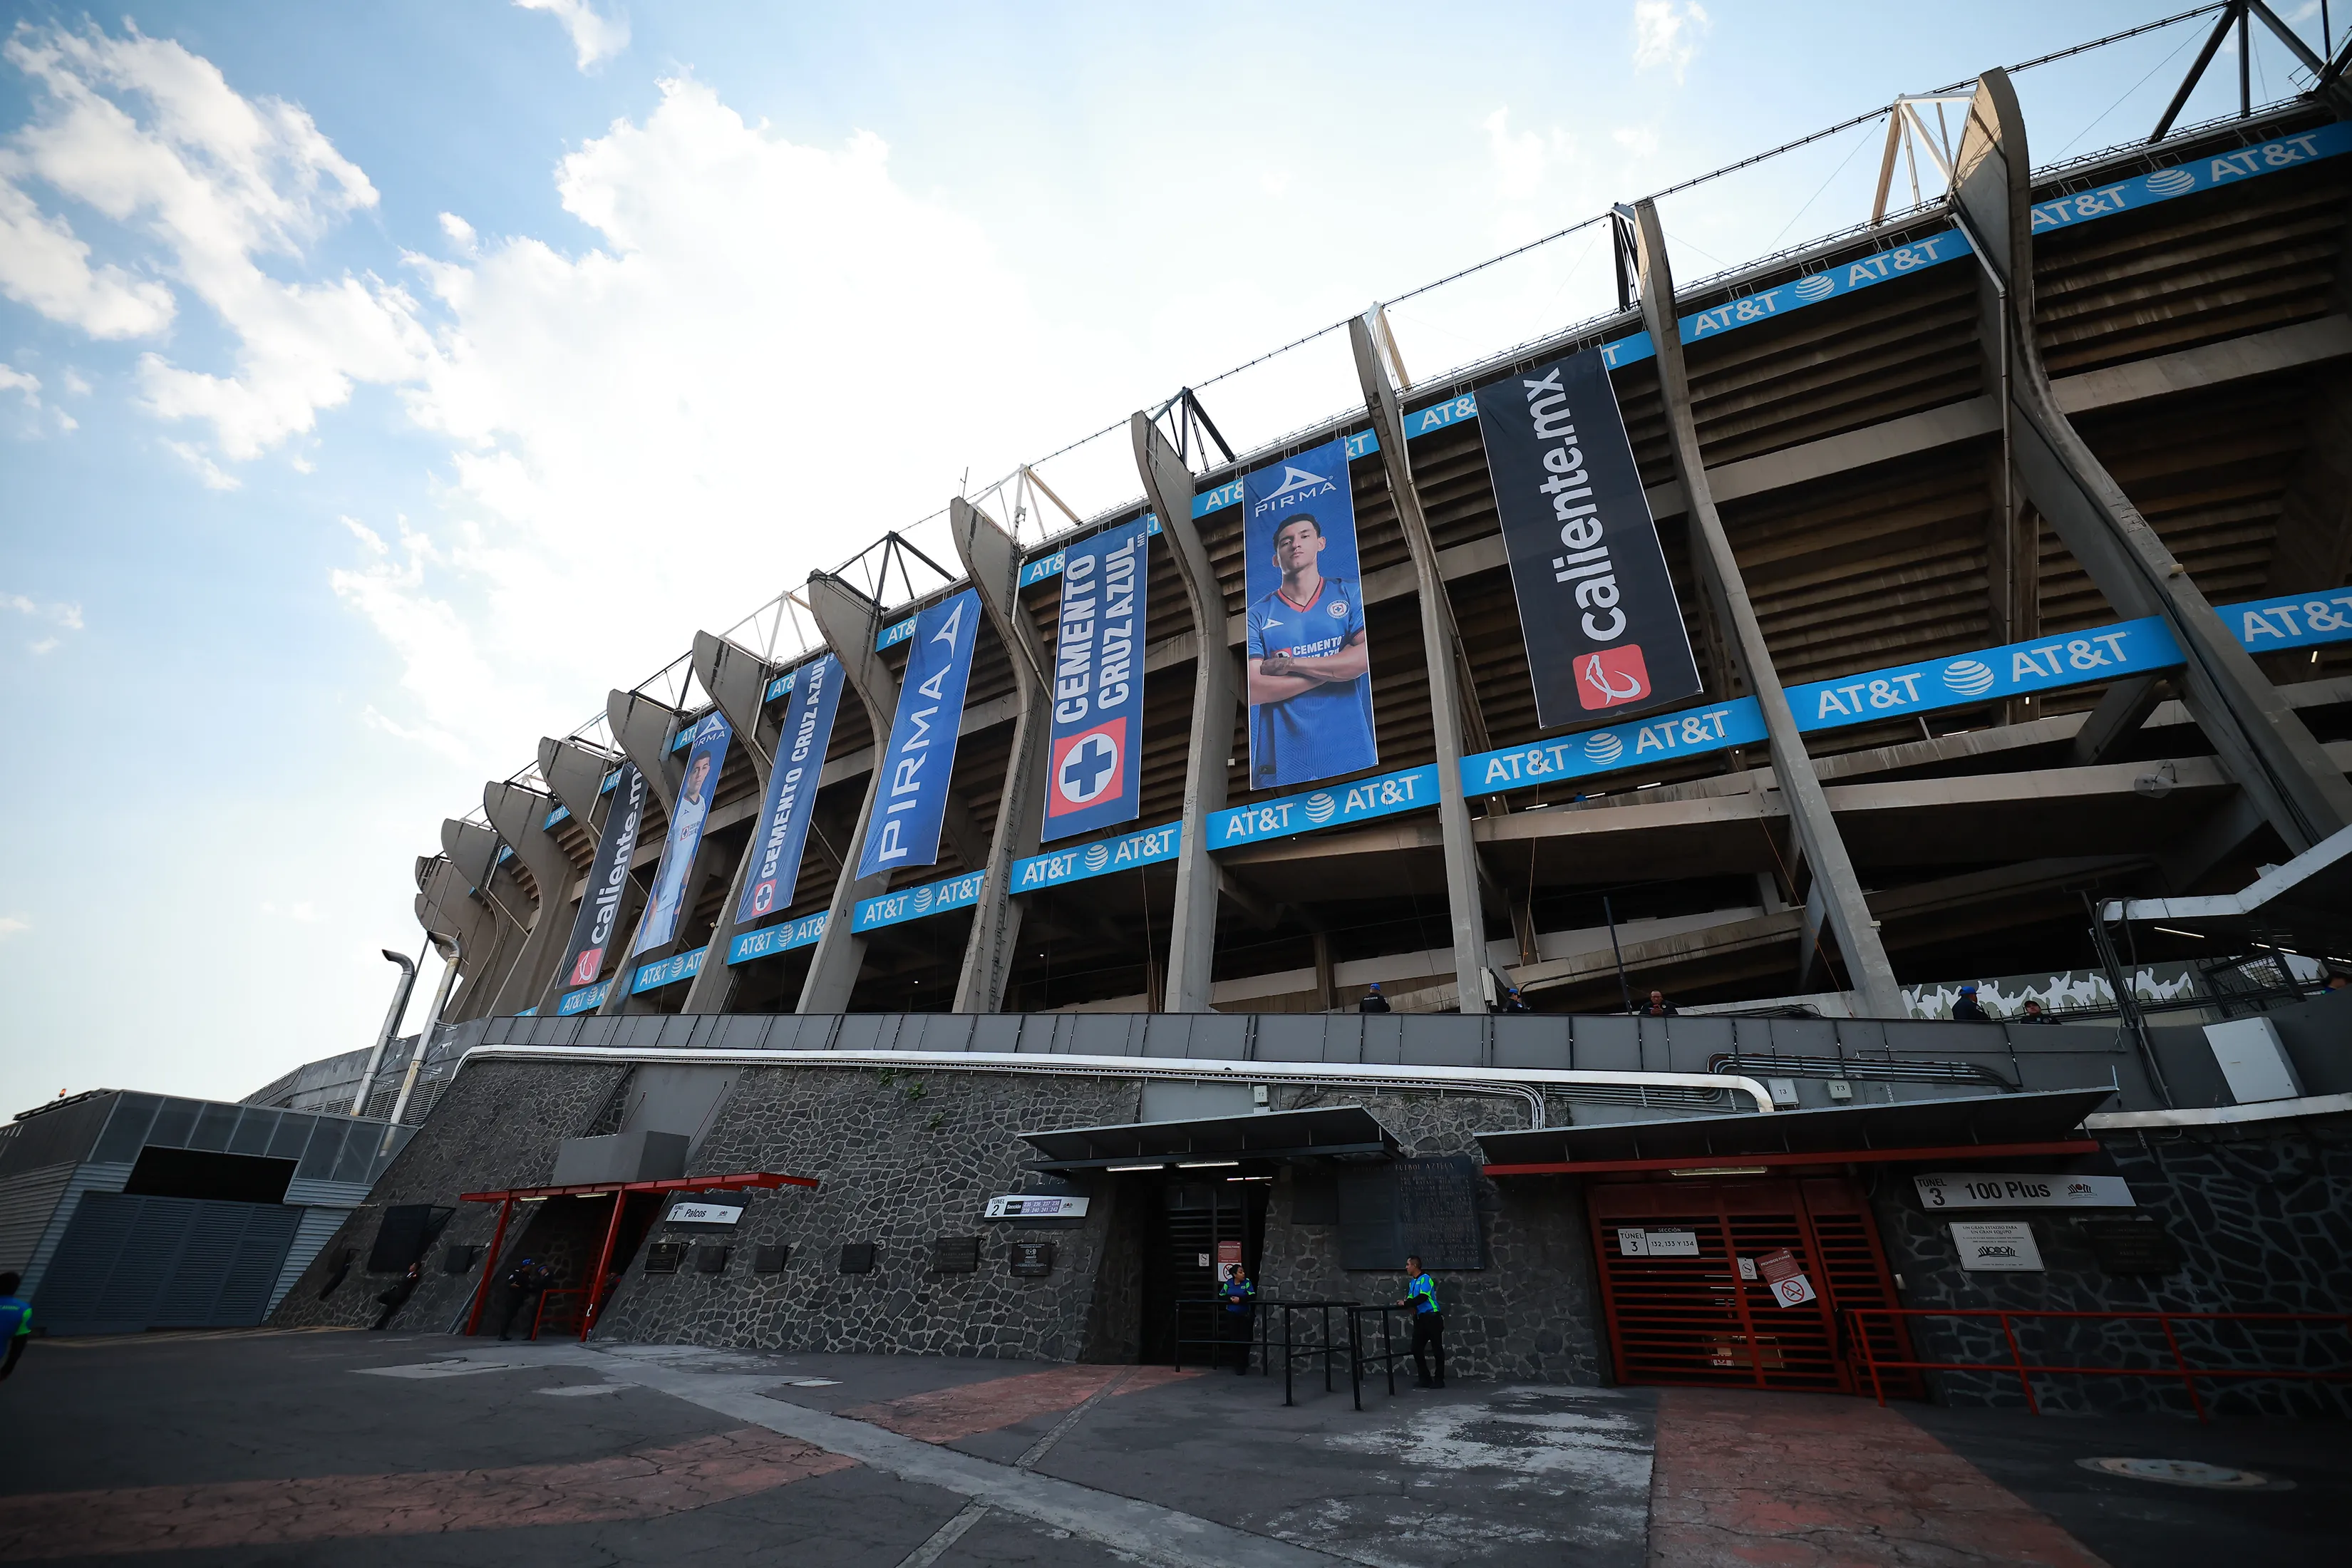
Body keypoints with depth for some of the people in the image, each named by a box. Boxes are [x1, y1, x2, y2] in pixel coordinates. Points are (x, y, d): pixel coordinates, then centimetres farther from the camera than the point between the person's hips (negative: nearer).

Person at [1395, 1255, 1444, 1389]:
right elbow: (1411, 1299, 15)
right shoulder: (1412, 1282, 13)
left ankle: (1440, 1380, 8)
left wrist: (1406, 1303, -19)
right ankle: (1425, 1379, 17)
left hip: (1432, 1318, -9)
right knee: (1416, 1349, 8)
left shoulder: (1425, 1279, -12)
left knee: (1437, 1349, 0)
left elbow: (1422, 1298, -22)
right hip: (1420, 1319, 9)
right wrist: (1405, 1303, -8)